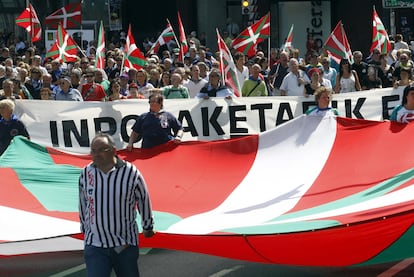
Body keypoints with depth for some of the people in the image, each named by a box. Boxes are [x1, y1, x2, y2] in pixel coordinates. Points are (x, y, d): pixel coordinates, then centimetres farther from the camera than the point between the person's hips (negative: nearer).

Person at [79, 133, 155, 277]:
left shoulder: (131, 173, -11)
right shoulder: (85, 174, -4)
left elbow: (144, 200, 4)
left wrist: (148, 227, 17)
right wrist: (84, 228, 24)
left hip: (126, 245, -1)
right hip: (94, 245, 1)